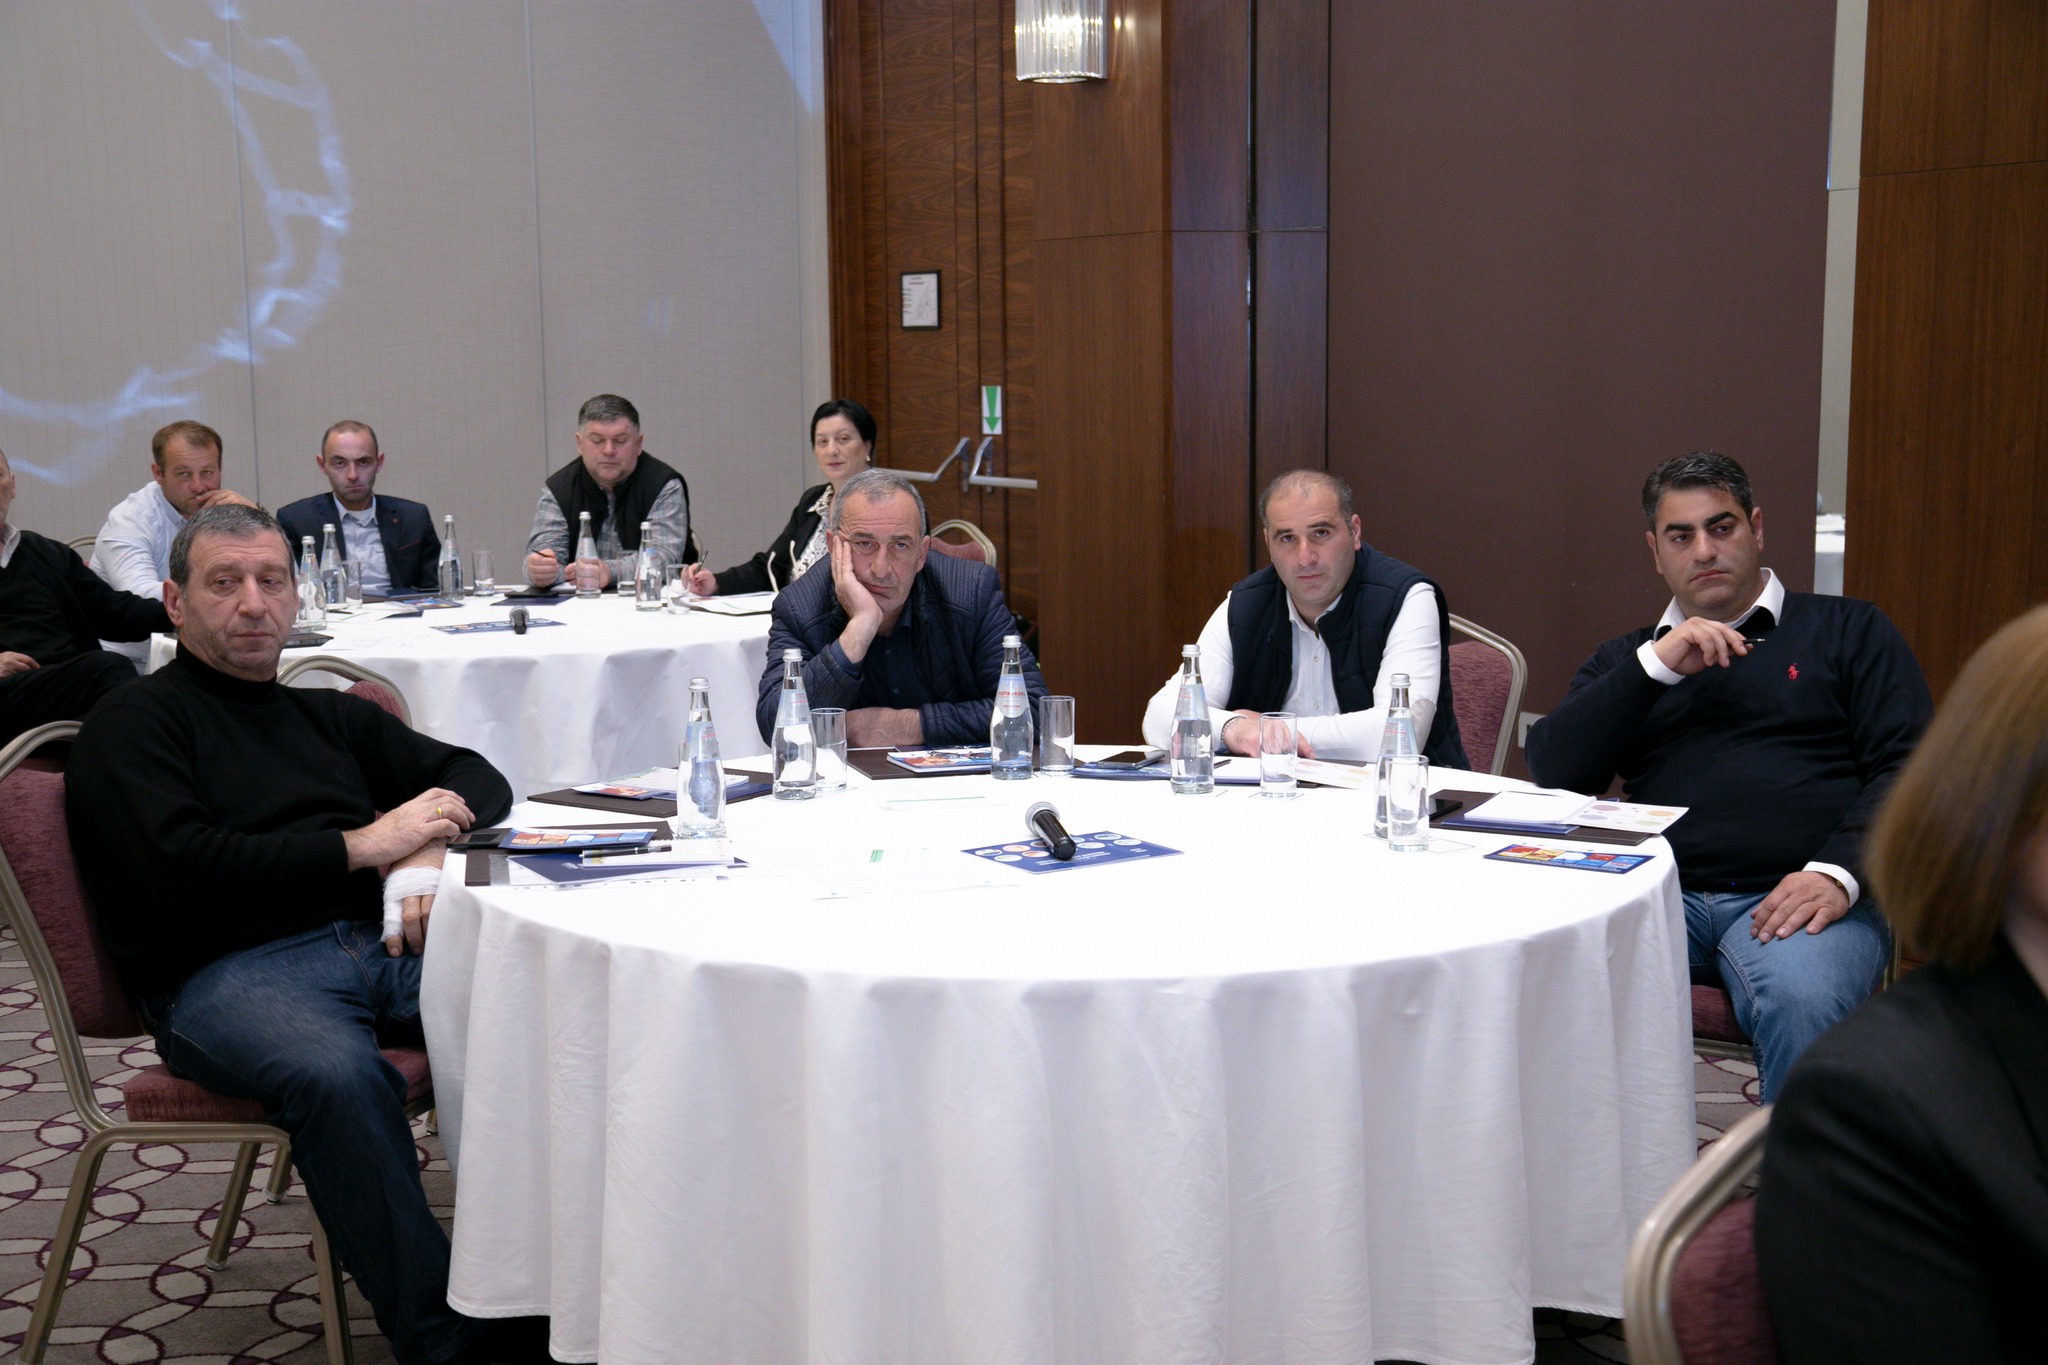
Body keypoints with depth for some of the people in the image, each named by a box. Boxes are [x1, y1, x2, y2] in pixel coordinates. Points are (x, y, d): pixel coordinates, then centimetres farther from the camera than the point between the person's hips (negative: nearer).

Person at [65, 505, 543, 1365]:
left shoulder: (328, 714, 28)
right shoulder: (132, 725, 10)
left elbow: (475, 777, 26)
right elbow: (179, 868, -7)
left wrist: (428, 850, 2)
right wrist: (363, 846, -5)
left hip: (382, 939, 5)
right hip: (224, 971, -5)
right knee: (337, 1074, -39)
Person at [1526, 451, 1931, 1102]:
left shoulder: (1848, 629, 18)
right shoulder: (1625, 657, 25)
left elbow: (1907, 767, 6)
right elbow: (1552, 768, 10)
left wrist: (1837, 871, -12)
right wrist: (1656, 665, 0)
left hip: (1792, 896, -2)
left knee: (1802, 1003, -37)